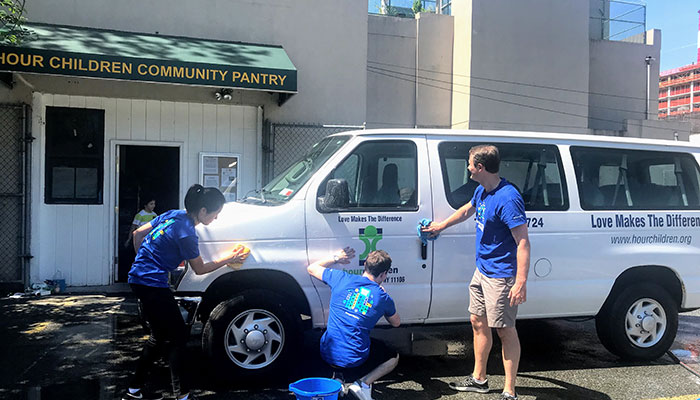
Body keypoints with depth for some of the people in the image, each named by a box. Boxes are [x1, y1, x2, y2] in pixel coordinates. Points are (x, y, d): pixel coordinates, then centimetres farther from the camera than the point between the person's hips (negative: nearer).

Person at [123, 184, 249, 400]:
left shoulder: (173, 215, 6)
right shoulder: (186, 233, -19)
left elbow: (138, 233, 14)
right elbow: (200, 269, -6)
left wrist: (143, 260, 23)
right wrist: (228, 259, 4)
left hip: (139, 278, 10)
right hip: (152, 283, -10)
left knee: (160, 337, 18)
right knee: (177, 336, -2)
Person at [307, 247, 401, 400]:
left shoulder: (342, 278, -4)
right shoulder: (382, 297, -4)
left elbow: (312, 268, 13)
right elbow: (396, 323, 17)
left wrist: (336, 258, 21)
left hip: (327, 353, 3)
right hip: (354, 361, -3)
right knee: (394, 357, 22)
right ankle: (363, 383, -1)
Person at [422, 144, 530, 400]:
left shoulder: (508, 199, -23)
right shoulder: (482, 191, 6)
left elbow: (523, 242, -25)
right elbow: (466, 211, 27)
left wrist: (521, 283, -30)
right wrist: (440, 226, 39)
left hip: (500, 276, -9)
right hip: (482, 270, 10)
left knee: (505, 331, -1)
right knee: (478, 322, 16)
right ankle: (479, 379, 31)